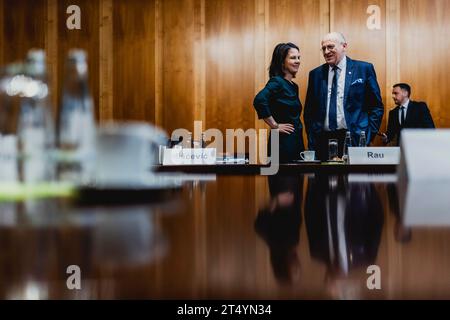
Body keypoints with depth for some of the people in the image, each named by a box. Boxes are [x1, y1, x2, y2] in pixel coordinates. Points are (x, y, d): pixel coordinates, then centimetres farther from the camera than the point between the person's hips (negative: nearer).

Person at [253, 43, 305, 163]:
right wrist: (275, 126, -20)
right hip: (283, 143, -8)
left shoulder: (293, 86, 14)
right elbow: (259, 100, -29)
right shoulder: (277, 82, -11)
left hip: (297, 142, 9)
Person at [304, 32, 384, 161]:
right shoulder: (316, 74, 11)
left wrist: (368, 136, -6)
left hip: (354, 140, -2)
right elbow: (309, 110, 13)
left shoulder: (364, 69, 3)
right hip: (323, 142, 2)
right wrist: (312, 141, 2)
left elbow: (377, 106, 4)